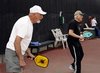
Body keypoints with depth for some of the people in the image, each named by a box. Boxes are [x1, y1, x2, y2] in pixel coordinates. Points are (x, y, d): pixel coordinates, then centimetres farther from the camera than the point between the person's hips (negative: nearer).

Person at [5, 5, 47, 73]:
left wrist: (29, 53, 19)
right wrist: (21, 60, -23)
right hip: (14, 53, -10)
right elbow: (16, 42, -26)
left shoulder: (29, 23, 12)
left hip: (18, 53, 10)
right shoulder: (25, 23, -20)